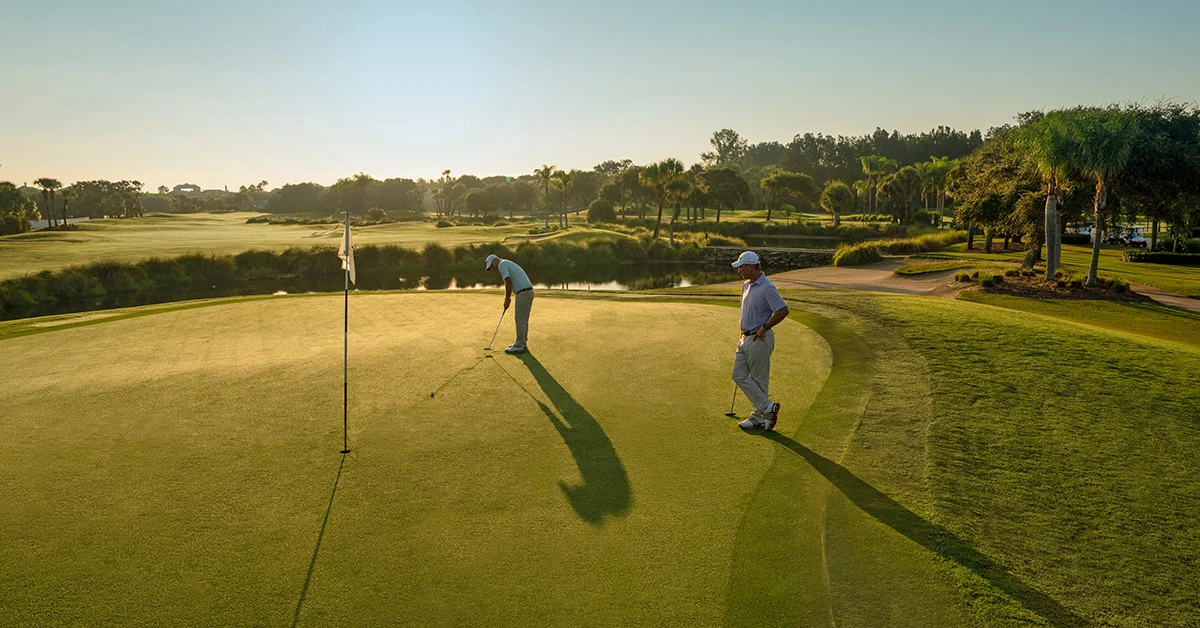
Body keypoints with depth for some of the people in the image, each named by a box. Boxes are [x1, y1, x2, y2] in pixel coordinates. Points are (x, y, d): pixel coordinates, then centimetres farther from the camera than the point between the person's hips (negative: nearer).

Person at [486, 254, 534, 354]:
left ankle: (519, 346, -1)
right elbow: (509, 284, 26)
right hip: (528, 292, 10)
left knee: (520, 319, -4)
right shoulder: (508, 264, 25)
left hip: (523, 293, -10)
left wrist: (507, 299, -6)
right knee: (523, 319, 16)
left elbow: (508, 282, -15)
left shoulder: (502, 265, -6)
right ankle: (522, 342, 23)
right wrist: (507, 299, 20)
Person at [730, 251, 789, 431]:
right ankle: (768, 408, 11)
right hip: (745, 339, 10)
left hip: (759, 340, -10)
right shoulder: (746, 285, 12)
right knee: (739, 376, 7)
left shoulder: (767, 288, -18)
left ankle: (758, 417, 13)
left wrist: (764, 327, -17)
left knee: (758, 380, 1)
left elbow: (783, 310, -23)